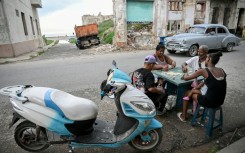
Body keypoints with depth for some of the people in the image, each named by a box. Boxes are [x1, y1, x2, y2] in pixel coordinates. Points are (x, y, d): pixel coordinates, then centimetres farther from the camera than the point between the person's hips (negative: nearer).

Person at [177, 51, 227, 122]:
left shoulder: (204, 71, -13)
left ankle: (183, 116, 30)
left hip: (209, 102, -6)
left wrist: (184, 76, 19)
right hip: (220, 101, 7)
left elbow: (186, 78, -4)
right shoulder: (222, 70, 5)